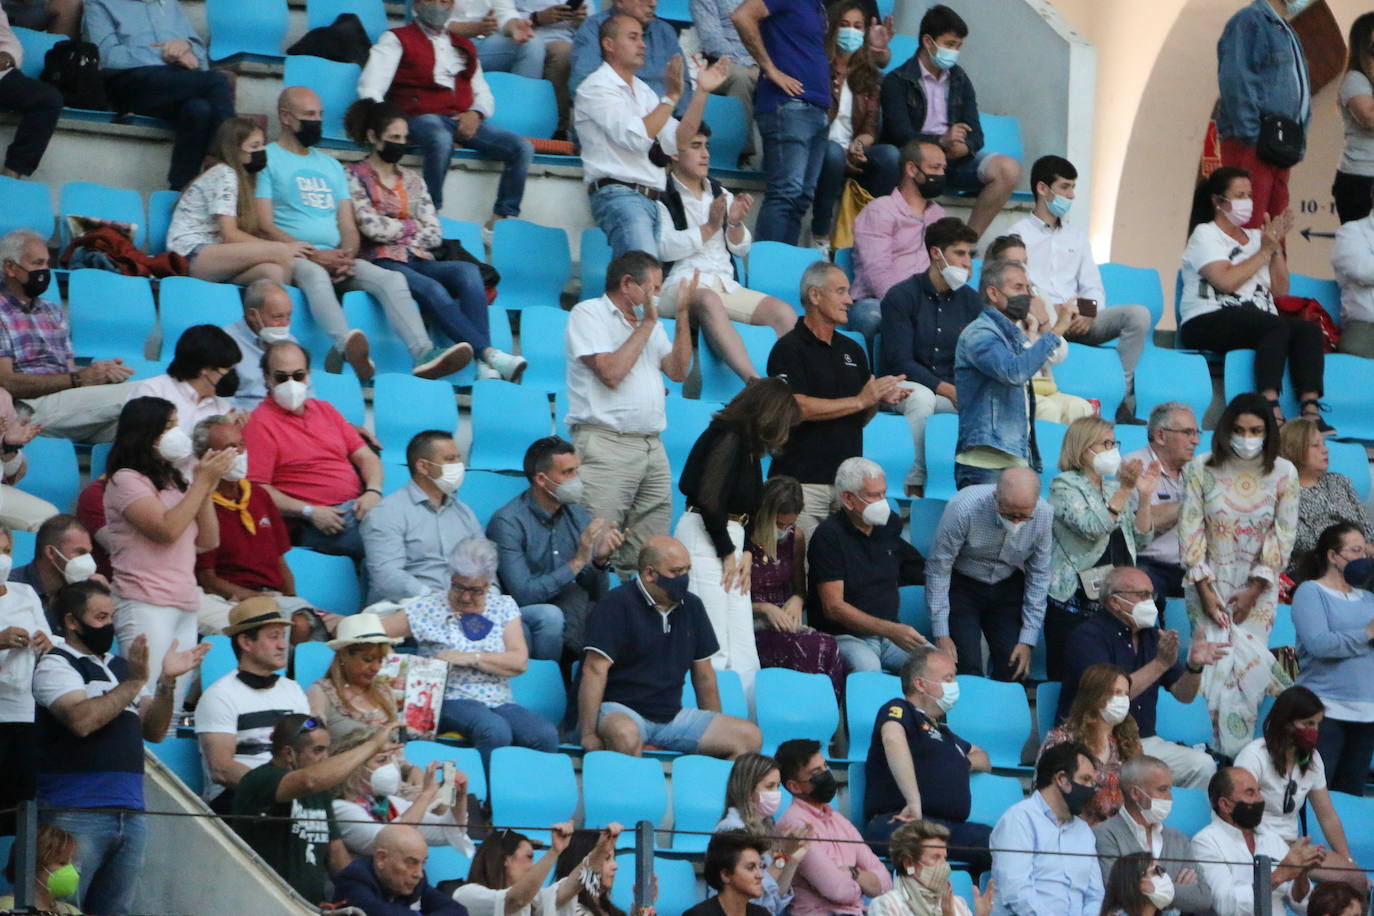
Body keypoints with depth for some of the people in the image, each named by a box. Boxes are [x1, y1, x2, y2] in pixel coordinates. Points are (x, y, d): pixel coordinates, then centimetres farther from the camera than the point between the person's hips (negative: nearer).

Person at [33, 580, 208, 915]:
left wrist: (166, 682, 2)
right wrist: (133, 682, -14)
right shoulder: (55, 665, -1)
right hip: (77, 813, -7)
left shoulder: (120, 667, 20)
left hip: (130, 813, 7)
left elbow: (154, 731, 16)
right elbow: (82, 720, -18)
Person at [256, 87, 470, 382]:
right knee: (315, 274, -40)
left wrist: (348, 256, -5)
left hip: (335, 257, 6)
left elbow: (349, 227, 19)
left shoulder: (331, 166, 26)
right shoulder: (267, 160, 6)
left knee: (391, 279, -19)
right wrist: (315, 255, -14)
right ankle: (347, 347, -65)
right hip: (292, 257, -6)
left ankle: (424, 355, -39)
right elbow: (265, 227, -5)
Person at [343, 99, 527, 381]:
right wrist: (412, 227, 7)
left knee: (467, 272, -27)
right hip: (382, 262, -5)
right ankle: (490, 353, -46)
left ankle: (485, 366, -42)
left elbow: (434, 234, 15)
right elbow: (370, 227, -7)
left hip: (417, 261, 5)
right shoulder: (355, 176, 7)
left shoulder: (412, 181, 24)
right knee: (431, 289, -35)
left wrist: (394, 232, -1)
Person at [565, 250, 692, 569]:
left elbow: (678, 371, 15)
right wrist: (647, 325, -4)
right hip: (606, 443, -7)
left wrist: (683, 318, 9)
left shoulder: (647, 321, 23)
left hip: (651, 444, 7)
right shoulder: (588, 314, 1)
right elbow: (611, 372, -12)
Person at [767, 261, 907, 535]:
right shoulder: (789, 348, -3)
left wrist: (879, 400, 0)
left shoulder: (852, 350, 19)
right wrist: (860, 401, -10)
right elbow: (798, 408, -15)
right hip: (803, 480, -6)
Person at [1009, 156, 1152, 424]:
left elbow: (1093, 289, 20)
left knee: (1139, 314, -20)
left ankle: (1124, 404, -28)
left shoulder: (1076, 236, 29)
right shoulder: (1018, 236, 11)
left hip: (1079, 322, 5)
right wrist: (1054, 311, -18)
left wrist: (1088, 313, -5)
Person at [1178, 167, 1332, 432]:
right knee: (1277, 327, -34)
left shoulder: (1254, 237, 24)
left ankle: (1311, 409, -38)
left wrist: (1276, 247, 5)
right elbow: (1227, 281, -12)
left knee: (1309, 329, -23)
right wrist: (1264, 251, -4)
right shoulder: (1204, 234, 5)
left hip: (1258, 323, 7)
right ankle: (1271, 410, -45)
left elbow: (1280, 289, 15)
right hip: (1208, 324, -6)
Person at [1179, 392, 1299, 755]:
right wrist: (1205, 590, -9)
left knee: (1246, 663, -9)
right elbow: (1191, 532, -4)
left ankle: (1238, 752, -3)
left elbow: (1282, 537, -1)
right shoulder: (1201, 470, -4)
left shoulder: (1283, 473, -2)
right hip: (1210, 582, 0)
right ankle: (1223, 750, -5)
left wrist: (1253, 591, -7)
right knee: (1217, 666, -11)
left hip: (1258, 588, 0)